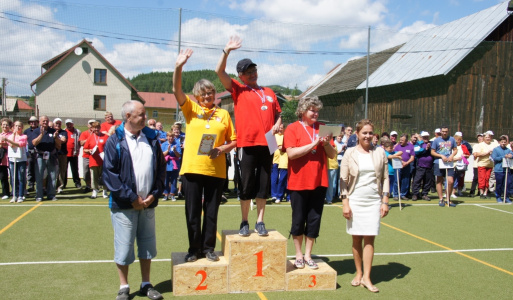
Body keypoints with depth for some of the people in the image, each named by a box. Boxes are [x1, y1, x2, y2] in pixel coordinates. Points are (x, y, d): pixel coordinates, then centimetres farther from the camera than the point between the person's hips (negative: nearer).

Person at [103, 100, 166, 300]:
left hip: (148, 203, 4)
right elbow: (109, 173, -10)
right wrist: (131, 198, -13)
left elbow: (161, 168, 9)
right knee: (123, 246, 5)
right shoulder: (115, 141, -5)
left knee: (147, 245, 13)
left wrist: (155, 194, -3)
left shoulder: (151, 138, 7)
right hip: (124, 205, -4)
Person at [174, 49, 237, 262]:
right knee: (192, 212, 6)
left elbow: (234, 140, 9)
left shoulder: (223, 114, 8)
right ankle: (194, 249, 20)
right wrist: (178, 67, -23)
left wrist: (223, 149, -11)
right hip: (192, 168, 0)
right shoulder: (191, 109, 6)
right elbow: (176, 91, -10)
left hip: (216, 170, 1)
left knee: (211, 212, 8)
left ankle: (208, 248, 22)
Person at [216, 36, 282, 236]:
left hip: (267, 144, 4)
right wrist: (227, 50, -10)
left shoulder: (269, 93, 18)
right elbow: (220, 72, -4)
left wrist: (276, 125, 3)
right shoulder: (238, 90, 7)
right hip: (247, 144, -3)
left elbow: (278, 113, 23)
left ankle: (260, 222, 16)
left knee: (264, 185, 7)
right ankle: (244, 223, 14)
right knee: (247, 185, 2)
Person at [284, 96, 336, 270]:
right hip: (299, 182, -4)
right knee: (299, 220, 7)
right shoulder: (293, 128, -3)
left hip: (319, 182, 4)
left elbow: (332, 155, 8)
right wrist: (314, 144, -17)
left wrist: (326, 143, -11)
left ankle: (308, 255, 20)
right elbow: (291, 153, -16)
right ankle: (298, 255, 22)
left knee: (314, 220, 7)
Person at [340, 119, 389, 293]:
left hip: (374, 201, 1)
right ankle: (359, 273, 19)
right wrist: (345, 203, -6)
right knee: (356, 238, 6)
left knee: (369, 239, -1)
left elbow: (385, 179, 7)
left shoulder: (380, 153, 4)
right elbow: (343, 180, -1)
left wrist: (385, 201, 1)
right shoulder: (350, 153, 0)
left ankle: (366, 277, 4)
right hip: (355, 200, 0)